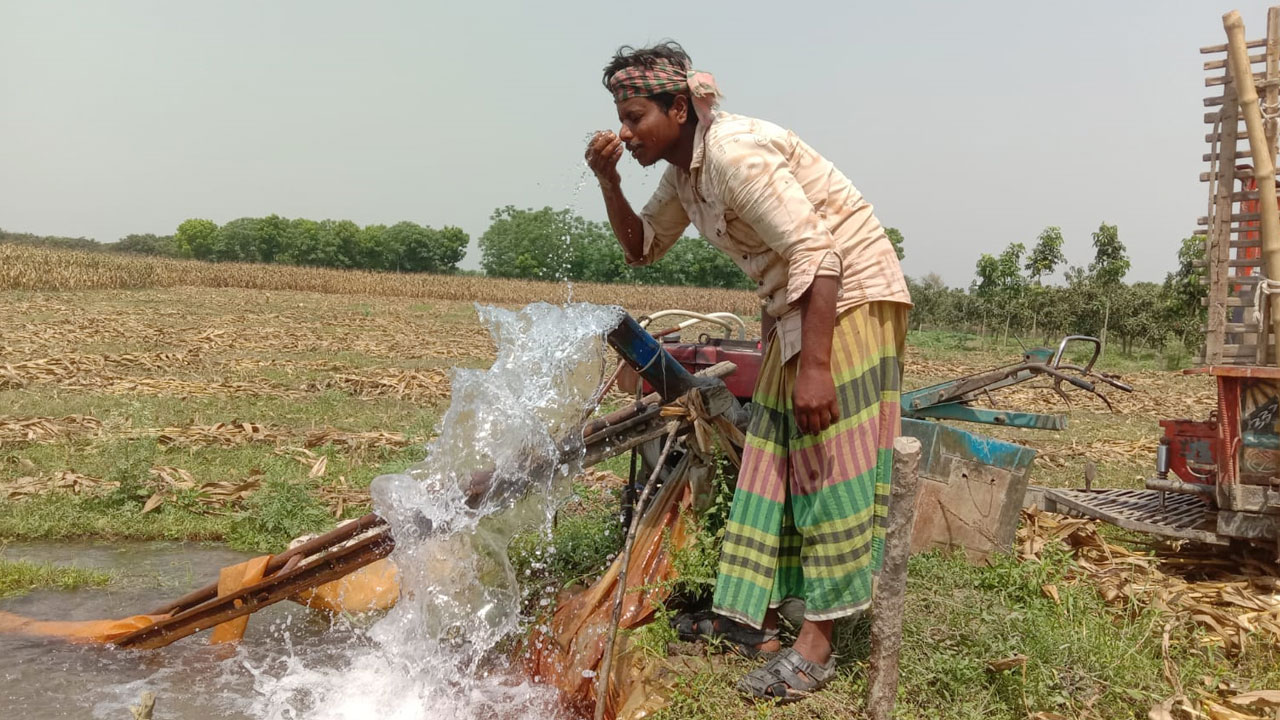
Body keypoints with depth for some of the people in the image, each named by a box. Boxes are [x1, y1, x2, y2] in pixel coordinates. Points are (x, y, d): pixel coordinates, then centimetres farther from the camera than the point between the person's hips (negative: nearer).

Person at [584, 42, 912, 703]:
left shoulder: (734, 152, -22)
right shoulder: (683, 171, 7)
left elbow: (818, 255, -27)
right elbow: (642, 247, 17)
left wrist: (815, 366, -32)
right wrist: (608, 182, 0)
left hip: (849, 294, -10)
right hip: (794, 305, 10)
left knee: (832, 461, -9)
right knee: (772, 457, 8)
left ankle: (816, 646, -4)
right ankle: (751, 619, 15)